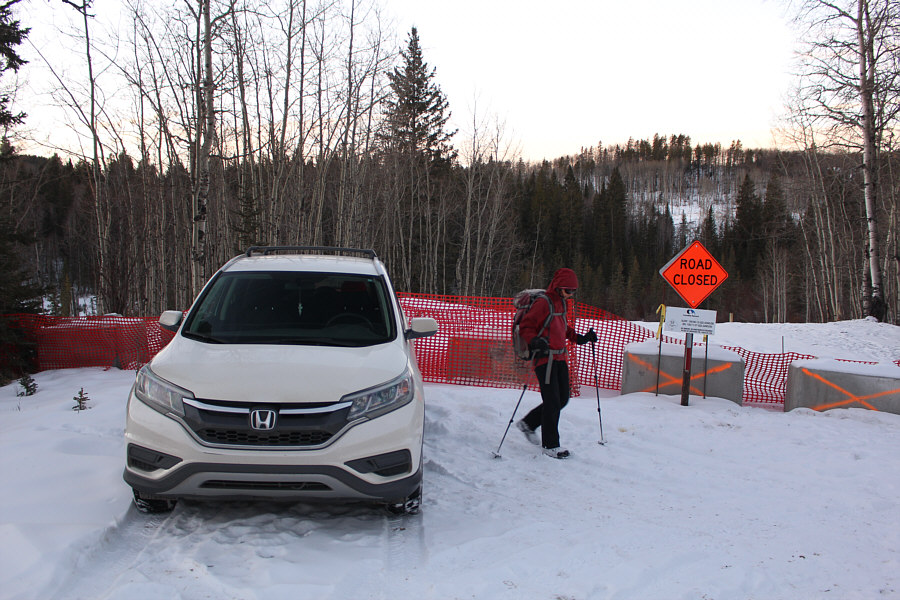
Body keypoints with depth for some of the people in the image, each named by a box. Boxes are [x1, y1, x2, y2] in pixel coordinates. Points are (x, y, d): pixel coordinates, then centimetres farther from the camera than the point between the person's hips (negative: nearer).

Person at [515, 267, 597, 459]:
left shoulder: (562, 303, 14)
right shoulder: (543, 304, -13)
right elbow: (526, 327, -13)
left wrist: (580, 338, 17)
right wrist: (535, 342, -29)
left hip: (560, 358, 9)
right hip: (545, 358, -9)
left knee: (562, 399, 11)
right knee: (552, 401, -6)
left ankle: (528, 423, 29)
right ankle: (550, 445, 6)